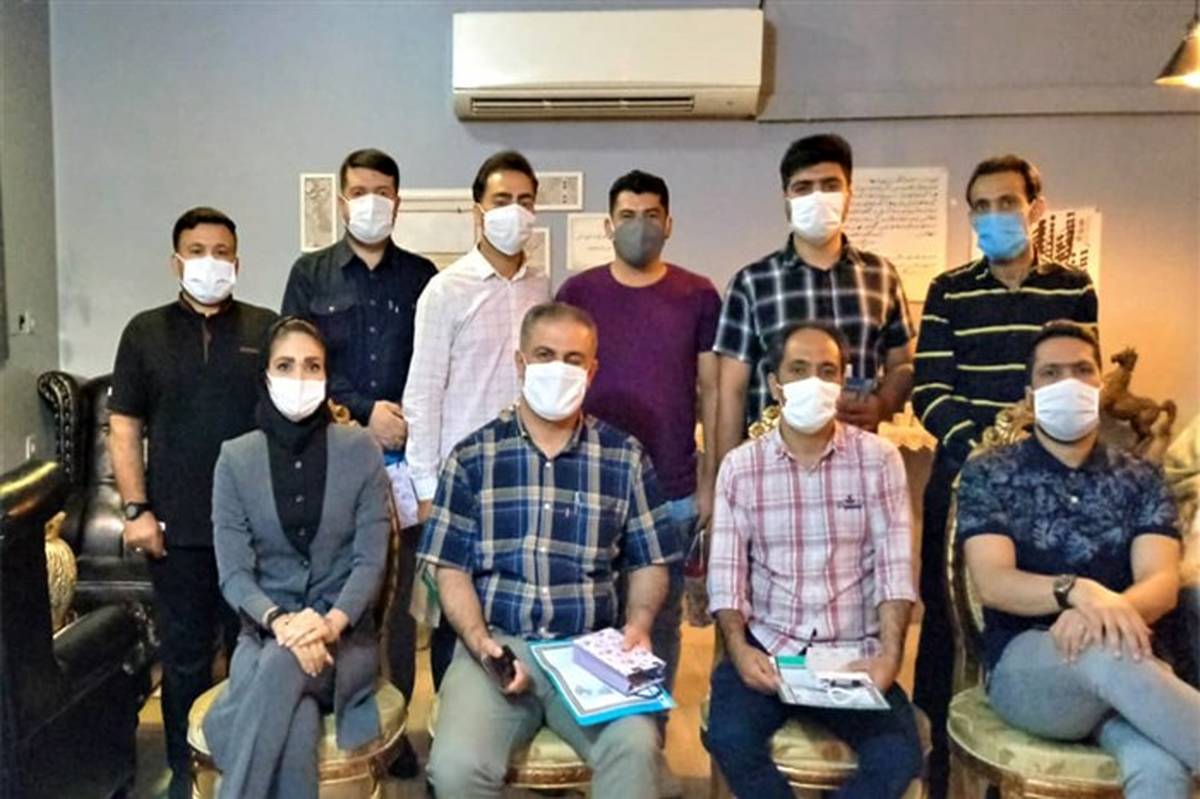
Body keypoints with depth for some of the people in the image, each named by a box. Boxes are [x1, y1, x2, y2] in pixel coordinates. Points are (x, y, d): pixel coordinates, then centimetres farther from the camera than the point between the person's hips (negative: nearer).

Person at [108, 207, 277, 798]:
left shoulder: (267, 328, 5)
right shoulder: (145, 332, 7)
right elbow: (125, 427, 5)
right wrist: (136, 509, -3)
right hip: (177, 528, 0)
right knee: (185, 656, 10)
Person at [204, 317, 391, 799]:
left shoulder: (360, 450, 0)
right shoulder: (236, 458, 2)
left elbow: (371, 560, -5)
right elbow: (233, 572, -4)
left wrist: (331, 623, -24)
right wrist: (279, 621, -24)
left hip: (347, 636, 0)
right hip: (264, 634, 1)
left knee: (281, 667, -35)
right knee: (295, 727, -32)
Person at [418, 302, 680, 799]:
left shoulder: (625, 458, 9)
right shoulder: (472, 457, 7)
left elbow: (649, 562, 13)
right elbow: (451, 568, 5)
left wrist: (638, 624, -6)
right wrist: (479, 642, -10)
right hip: (497, 645, 0)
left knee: (636, 749, -28)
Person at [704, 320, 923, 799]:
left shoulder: (879, 459, 2)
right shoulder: (740, 466, 2)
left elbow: (894, 565, -4)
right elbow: (726, 571, -1)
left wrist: (889, 653, -17)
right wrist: (739, 648, -18)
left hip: (854, 654, 0)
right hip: (767, 648, 0)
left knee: (899, 755, -22)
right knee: (729, 738, -25)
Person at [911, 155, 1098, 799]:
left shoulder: (1074, 290, 6)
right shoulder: (949, 292, 4)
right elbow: (929, 391, -3)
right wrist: (979, 446, -19)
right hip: (961, 478, 0)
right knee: (944, 620, 5)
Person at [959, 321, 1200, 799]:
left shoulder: (1141, 479, 13)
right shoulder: (989, 473, 5)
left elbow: (1162, 583, -2)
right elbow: (993, 582, -8)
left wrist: (1106, 609, -26)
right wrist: (1078, 592, -29)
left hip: (1128, 662, 2)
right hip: (1023, 664, -1)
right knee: (1106, 655, -38)